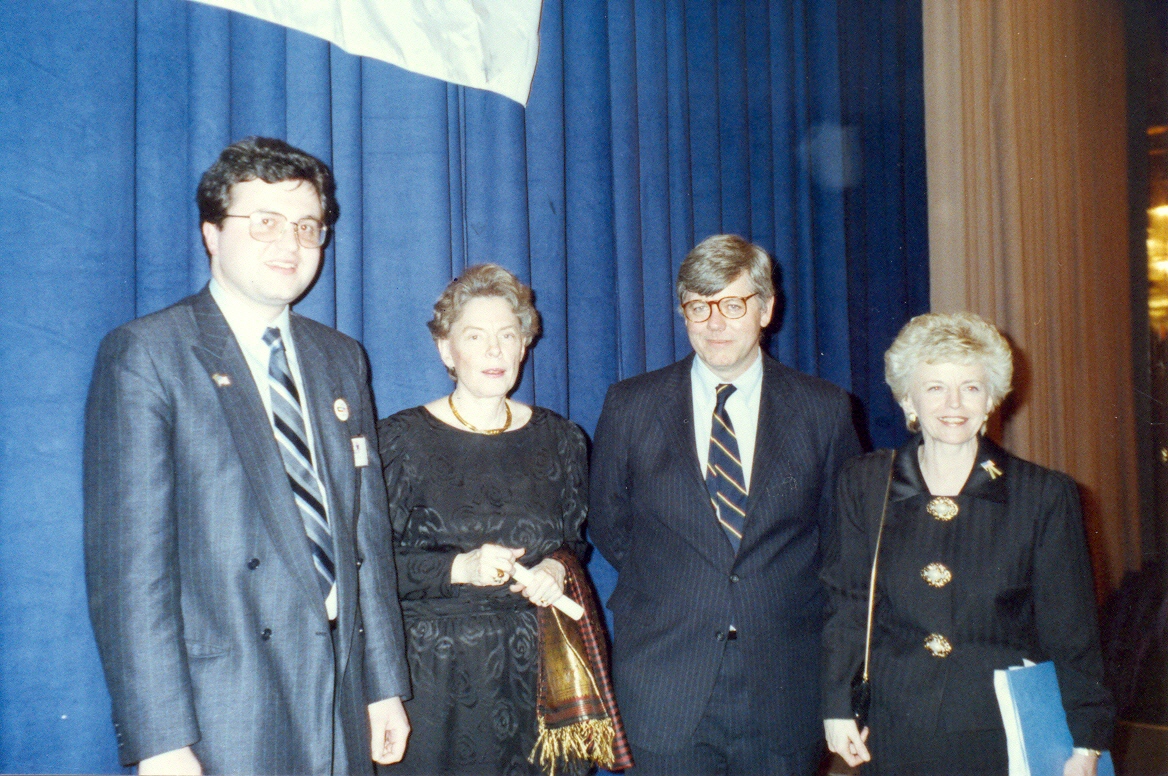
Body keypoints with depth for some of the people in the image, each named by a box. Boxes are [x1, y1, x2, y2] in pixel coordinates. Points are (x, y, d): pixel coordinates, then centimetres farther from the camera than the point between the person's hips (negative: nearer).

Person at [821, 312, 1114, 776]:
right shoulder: (864, 484, 3)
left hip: (1007, 737, -1)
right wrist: (837, 706, 3)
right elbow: (846, 606, 7)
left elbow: (1071, 632, 1)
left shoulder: (1046, 495, -1)